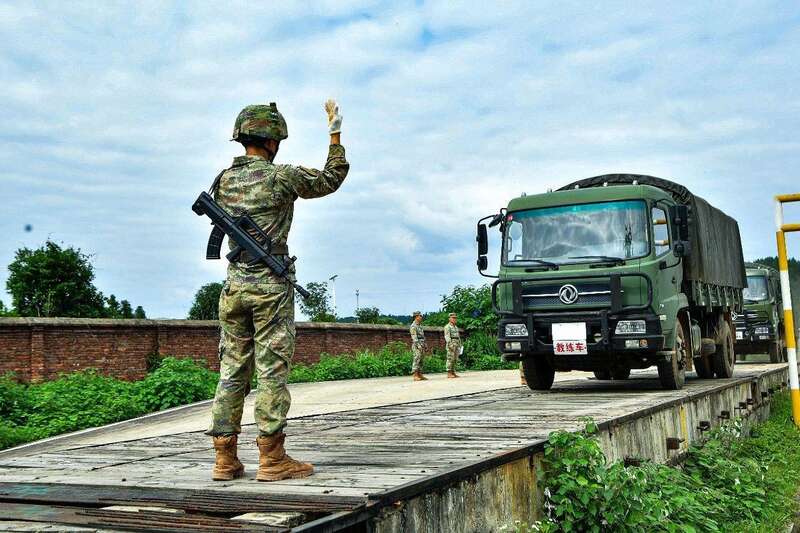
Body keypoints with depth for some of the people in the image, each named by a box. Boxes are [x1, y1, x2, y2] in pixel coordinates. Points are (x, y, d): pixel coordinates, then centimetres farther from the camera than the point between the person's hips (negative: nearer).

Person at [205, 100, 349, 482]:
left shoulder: (223, 181, 9)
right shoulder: (281, 177, -7)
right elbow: (332, 179, 4)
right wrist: (335, 135, 15)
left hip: (234, 285, 6)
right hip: (270, 285, -6)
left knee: (232, 370, 8)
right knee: (272, 371, -3)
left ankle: (225, 458, 11)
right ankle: (271, 458, 0)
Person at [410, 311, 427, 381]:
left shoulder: (420, 325, 19)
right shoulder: (413, 326, -10)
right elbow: (414, 336, -18)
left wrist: (425, 345, 18)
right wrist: (418, 345, -25)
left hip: (421, 345, 9)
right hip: (417, 345, -9)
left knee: (420, 360, 8)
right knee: (416, 360, -12)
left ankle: (420, 375, 9)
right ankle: (415, 376, -15)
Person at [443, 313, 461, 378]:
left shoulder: (455, 327, 20)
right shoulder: (447, 327, -7)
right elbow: (447, 336, -17)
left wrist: (459, 345, 17)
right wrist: (450, 344, -27)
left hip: (456, 345, 8)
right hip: (451, 344, -8)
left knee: (455, 359, 6)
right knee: (450, 359, -9)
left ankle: (453, 372, 10)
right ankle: (449, 373, -8)